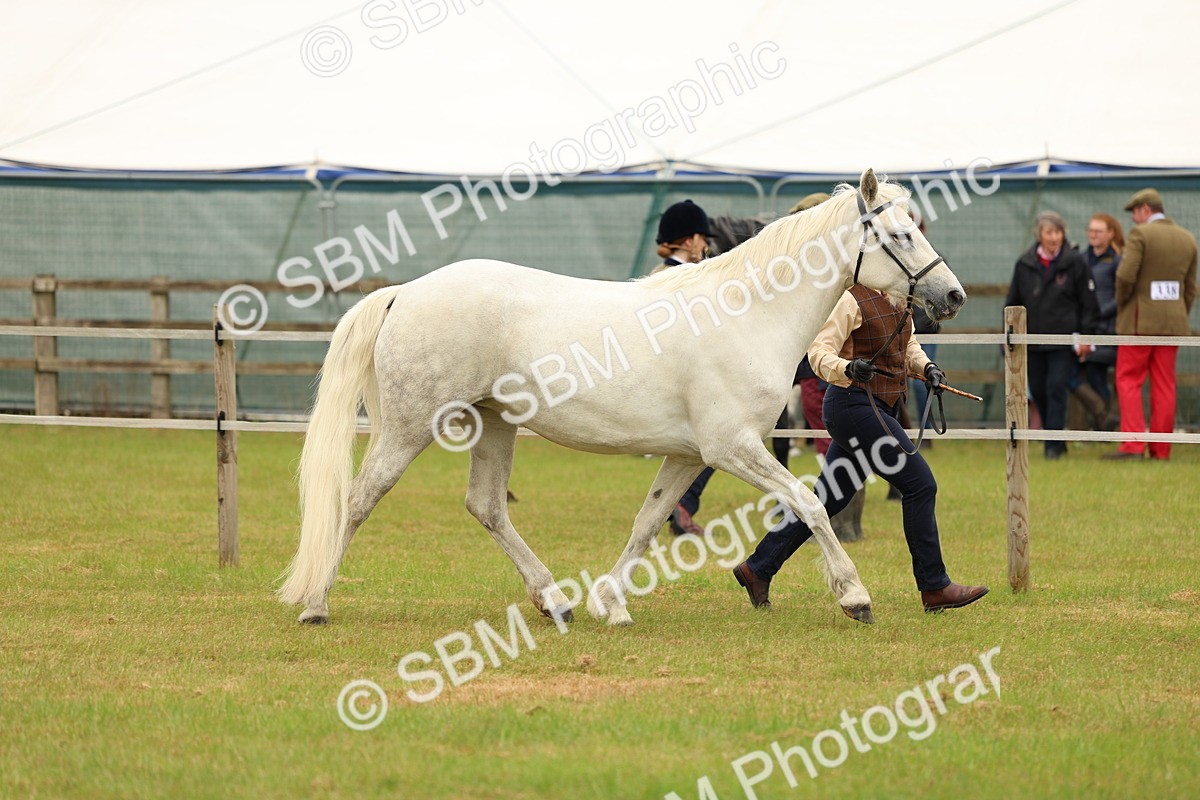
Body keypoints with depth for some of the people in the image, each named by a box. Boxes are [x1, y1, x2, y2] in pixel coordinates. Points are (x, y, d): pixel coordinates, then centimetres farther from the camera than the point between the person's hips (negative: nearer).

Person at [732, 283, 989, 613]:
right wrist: (848, 368, -38)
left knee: (829, 498, 12)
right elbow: (820, 353, -18)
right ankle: (934, 588, -4)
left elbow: (908, 345, 24)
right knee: (920, 484, -10)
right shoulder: (850, 300, -14)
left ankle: (757, 569, 19)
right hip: (854, 405, -10)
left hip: (883, 409, 10)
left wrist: (926, 367, 4)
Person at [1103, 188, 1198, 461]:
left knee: (1128, 380, 1)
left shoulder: (1140, 234, -9)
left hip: (1140, 321, -5)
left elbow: (1125, 275, -17)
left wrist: (1121, 303, 0)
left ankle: (1132, 444, -8)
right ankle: (1160, 451, 6)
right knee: (1164, 386, 6)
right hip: (1172, 322, 5)